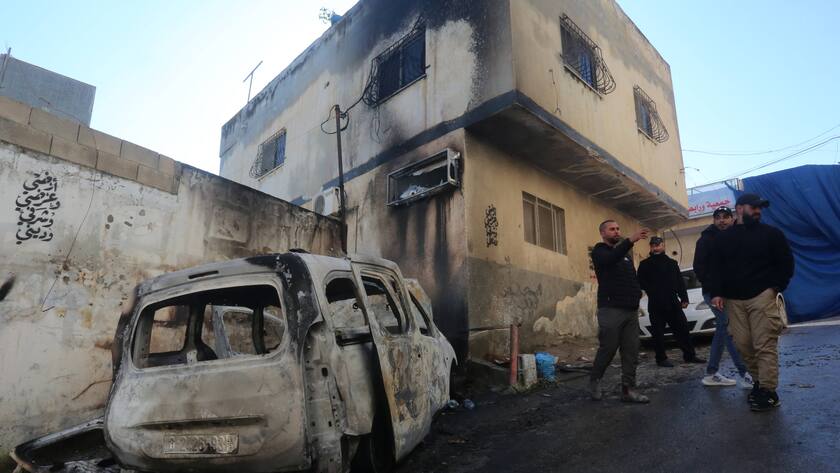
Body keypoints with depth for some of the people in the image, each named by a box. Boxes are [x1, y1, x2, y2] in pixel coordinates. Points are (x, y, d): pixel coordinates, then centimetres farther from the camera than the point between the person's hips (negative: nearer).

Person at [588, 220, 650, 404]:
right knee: (608, 349, -5)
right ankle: (594, 381, 15)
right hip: (611, 308, -7)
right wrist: (631, 240, -36)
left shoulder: (625, 253, 23)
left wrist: (637, 293, 6)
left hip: (631, 309, 7)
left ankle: (628, 389, 6)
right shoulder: (599, 251, 0)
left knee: (631, 352, 2)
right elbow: (611, 259, -24)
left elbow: (632, 277, 24)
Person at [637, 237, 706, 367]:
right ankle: (661, 358, 10)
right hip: (655, 306, -4)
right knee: (658, 333, 1)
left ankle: (689, 355, 21)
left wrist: (684, 298, 7)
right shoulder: (645, 264, 1)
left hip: (673, 303, 4)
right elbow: (641, 282, -4)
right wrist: (651, 291, -15)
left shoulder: (672, 263, 15)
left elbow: (680, 282, 14)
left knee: (683, 329, 9)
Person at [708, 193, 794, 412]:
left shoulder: (771, 233, 8)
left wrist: (776, 287, -4)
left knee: (765, 345, -8)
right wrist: (716, 293, -1)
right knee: (743, 344, 3)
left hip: (762, 296, -3)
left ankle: (768, 391, -4)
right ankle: (759, 380, 19)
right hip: (734, 299, 3)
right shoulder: (723, 238, 13)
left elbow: (786, 263, 8)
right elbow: (716, 268, 10)